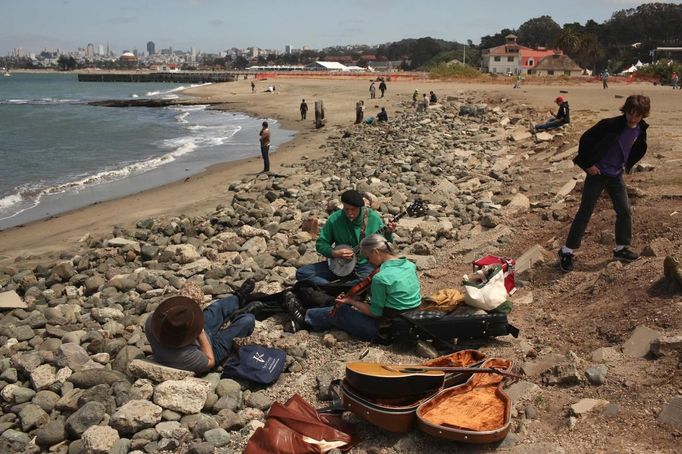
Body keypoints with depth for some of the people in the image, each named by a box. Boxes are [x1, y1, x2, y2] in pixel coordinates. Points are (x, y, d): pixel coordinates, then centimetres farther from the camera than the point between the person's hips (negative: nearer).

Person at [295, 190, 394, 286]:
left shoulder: (373, 218, -8)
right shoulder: (335, 219, -7)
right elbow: (320, 243, 0)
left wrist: (388, 233, -21)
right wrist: (334, 253, -19)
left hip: (366, 264, -2)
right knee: (302, 273, -14)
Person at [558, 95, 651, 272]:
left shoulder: (641, 130, -2)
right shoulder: (610, 125, -22)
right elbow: (585, 139, -18)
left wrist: (627, 165, 12)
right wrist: (588, 164, -14)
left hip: (616, 175, 6)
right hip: (597, 173, -6)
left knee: (624, 211, 5)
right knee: (585, 212, -4)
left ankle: (621, 248, 23)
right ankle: (567, 251, 3)